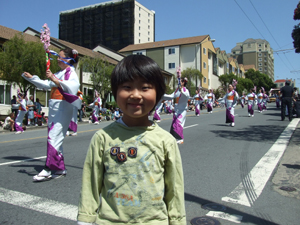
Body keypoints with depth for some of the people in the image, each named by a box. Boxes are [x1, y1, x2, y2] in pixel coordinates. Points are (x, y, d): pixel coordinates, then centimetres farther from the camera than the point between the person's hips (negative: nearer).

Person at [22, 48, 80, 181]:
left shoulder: (71, 73, -5)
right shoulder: (58, 73, 21)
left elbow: (71, 86, -24)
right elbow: (46, 85, 30)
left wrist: (54, 79, -27)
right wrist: (31, 77, 27)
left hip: (63, 108, -9)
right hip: (53, 107, 9)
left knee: (54, 137, -13)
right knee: (56, 138, 9)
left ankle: (48, 170, -10)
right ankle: (60, 168, 17)